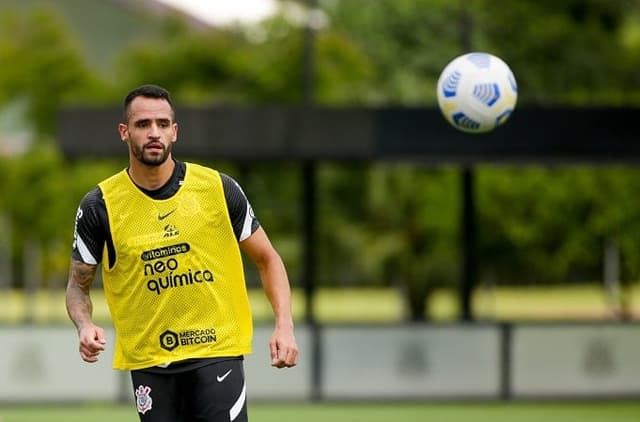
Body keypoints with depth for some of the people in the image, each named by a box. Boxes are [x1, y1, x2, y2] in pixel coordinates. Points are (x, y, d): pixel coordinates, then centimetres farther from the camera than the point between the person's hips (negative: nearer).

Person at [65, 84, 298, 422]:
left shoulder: (218, 189, -2)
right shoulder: (100, 206, -2)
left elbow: (267, 259, 8)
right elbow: (78, 285, 7)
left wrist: (284, 325, -5)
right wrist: (84, 326, -14)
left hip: (217, 353, -1)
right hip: (148, 362, 1)